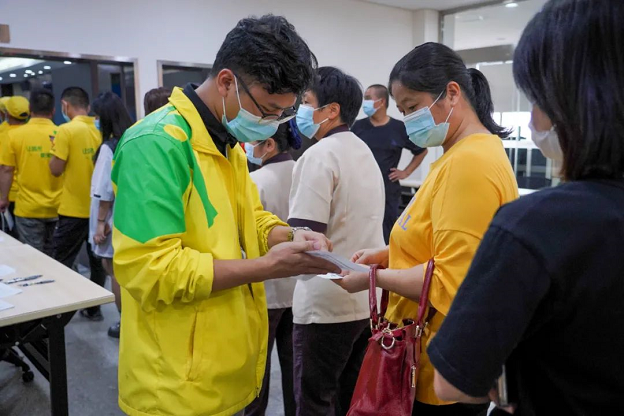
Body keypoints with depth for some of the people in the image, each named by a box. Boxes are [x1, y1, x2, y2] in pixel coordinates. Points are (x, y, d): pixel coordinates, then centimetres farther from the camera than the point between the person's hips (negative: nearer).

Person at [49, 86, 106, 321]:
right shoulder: (101, 130, 4)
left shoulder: (67, 130, -13)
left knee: (62, 263, 7)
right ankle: (94, 308, 22)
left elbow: (56, 169, -12)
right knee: (97, 261, 13)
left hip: (74, 210, -5)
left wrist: (55, 148, 4)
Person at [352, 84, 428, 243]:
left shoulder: (399, 128, -1)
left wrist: (406, 172, 5)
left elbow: (422, 151, 12)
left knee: (387, 236, 7)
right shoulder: (358, 126, 3)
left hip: (388, 192, -1)